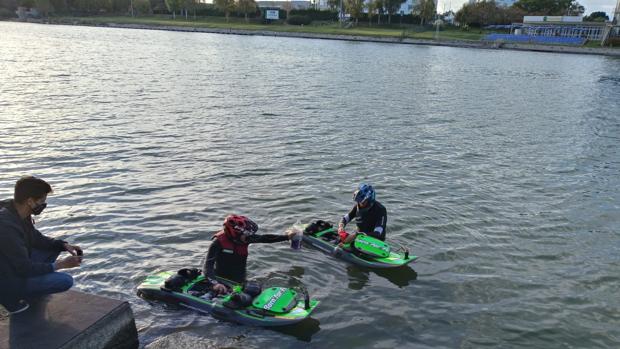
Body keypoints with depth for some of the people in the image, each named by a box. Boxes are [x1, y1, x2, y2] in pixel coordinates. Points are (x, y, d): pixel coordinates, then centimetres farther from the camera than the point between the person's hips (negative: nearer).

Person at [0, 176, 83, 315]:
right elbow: (25, 269, -27)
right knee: (65, 281, -18)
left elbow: (37, 239, 11)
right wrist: (60, 264, -17)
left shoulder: (19, 213, -5)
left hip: (16, 266, 9)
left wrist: (64, 245, -4)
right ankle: (12, 298, -3)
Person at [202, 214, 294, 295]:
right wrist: (215, 283, -49)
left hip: (240, 281, 6)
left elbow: (264, 238, 0)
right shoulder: (219, 242, -25)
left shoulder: (245, 238, -8)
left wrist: (286, 237, 0)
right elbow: (208, 265, -32)